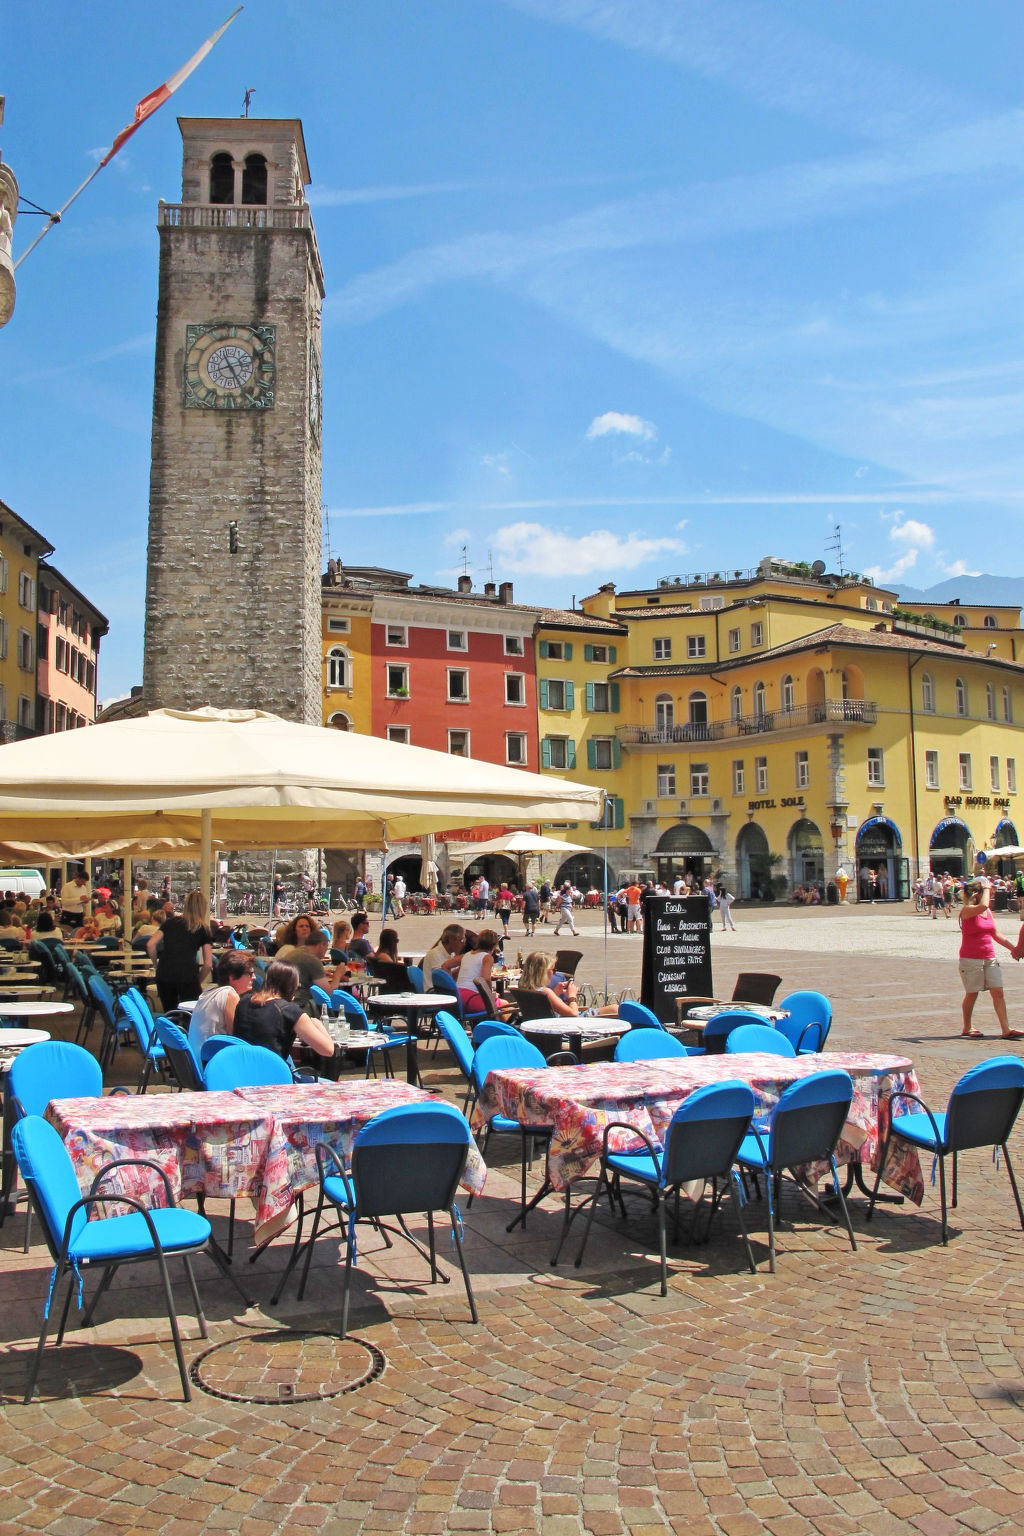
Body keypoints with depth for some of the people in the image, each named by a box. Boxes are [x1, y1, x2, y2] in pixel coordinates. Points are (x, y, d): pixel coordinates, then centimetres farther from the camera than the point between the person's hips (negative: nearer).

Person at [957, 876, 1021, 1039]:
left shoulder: (988, 911, 11)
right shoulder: (967, 910, -13)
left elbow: (995, 934, 21)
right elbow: (982, 905, -35)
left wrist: (1011, 947, 17)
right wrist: (986, 888, -20)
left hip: (989, 958, 7)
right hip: (970, 958, -6)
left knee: (998, 991, -2)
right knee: (972, 994, 3)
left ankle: (1006, 1030, -2)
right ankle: (967, 1027, 20)